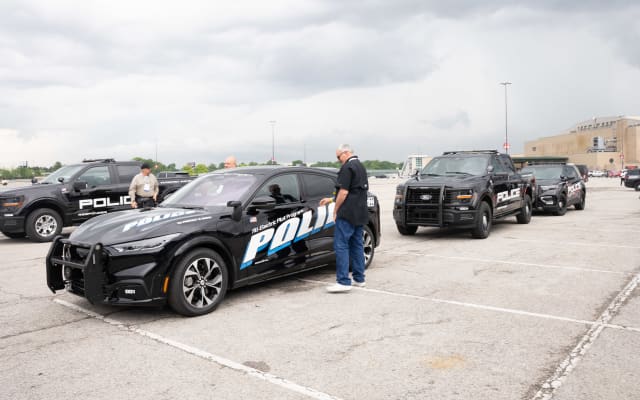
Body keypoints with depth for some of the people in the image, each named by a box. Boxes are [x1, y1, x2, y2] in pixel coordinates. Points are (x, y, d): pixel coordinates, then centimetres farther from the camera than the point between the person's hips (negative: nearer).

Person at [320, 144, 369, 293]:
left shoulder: (347, 167, -11)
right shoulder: (361, 166, 20)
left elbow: (344, 192, -17)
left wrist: (336, 210, -7)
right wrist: (331, 199, 26)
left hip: (347, 214, -10)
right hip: (360, 214, 10)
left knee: (341, 245, -8)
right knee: (357, 244, 13)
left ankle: (343, 282, -11)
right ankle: (359, 279, 18)